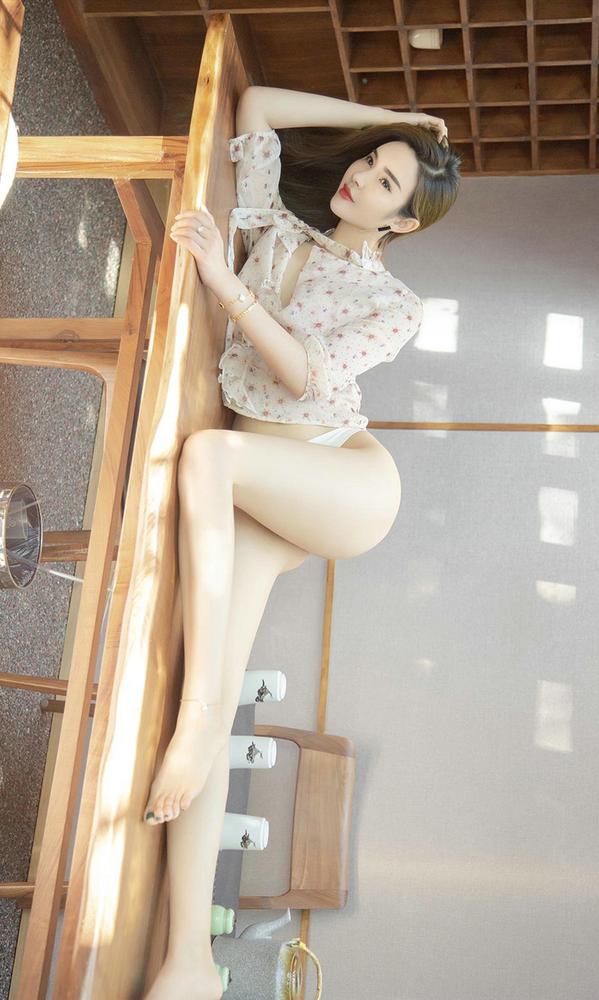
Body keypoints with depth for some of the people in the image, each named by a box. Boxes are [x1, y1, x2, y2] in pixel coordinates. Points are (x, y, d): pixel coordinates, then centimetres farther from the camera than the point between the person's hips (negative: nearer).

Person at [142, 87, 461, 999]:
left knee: (206, 453, -35)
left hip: (346, 483, -3)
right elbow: (254, 104, 19)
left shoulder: (397, 305, 3)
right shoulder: (278, 230, 15)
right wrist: (378, 120, 19)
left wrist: (226, 283, -18)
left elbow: (309, 376, -14)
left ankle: (198, 720, -29)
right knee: (214, 688, -18)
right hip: (260, 498, 3)